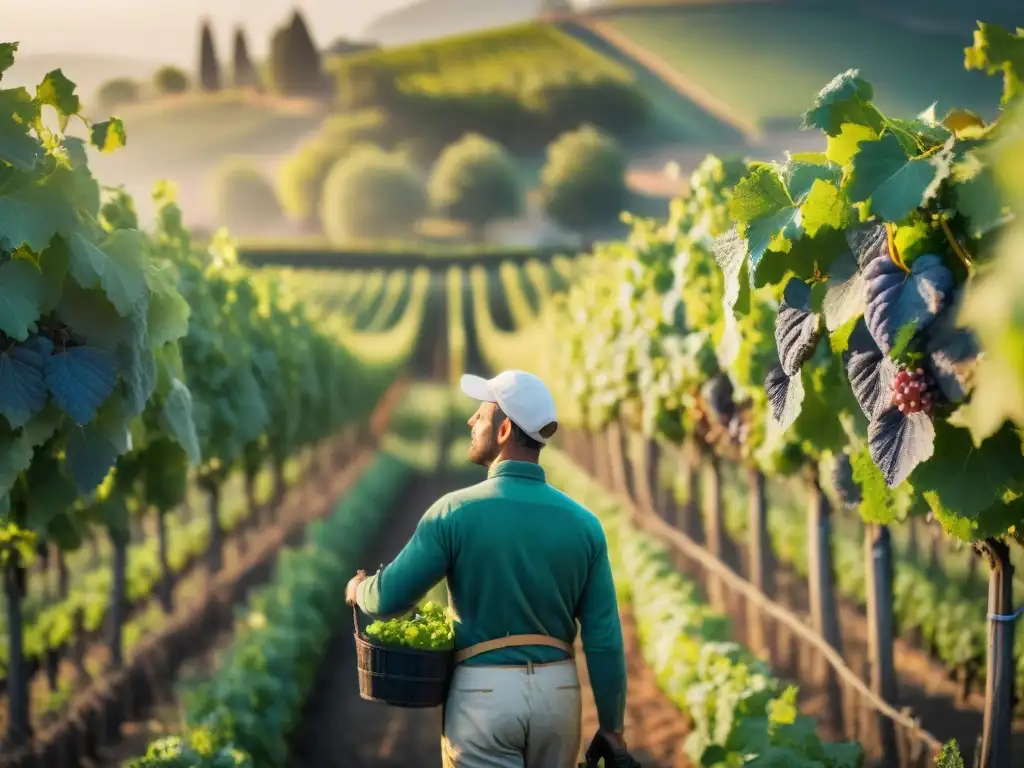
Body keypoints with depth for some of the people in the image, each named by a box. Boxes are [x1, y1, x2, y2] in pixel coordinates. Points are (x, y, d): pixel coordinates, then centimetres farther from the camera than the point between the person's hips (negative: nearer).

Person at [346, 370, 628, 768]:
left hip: (483, 692, -3)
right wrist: (611, 725, 8)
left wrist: (360, 589, 17)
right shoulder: (583, 523, -2)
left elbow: (389, 598, -7)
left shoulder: (456, 513, -11)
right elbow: (604, 639, -1)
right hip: (557, 692, 3)